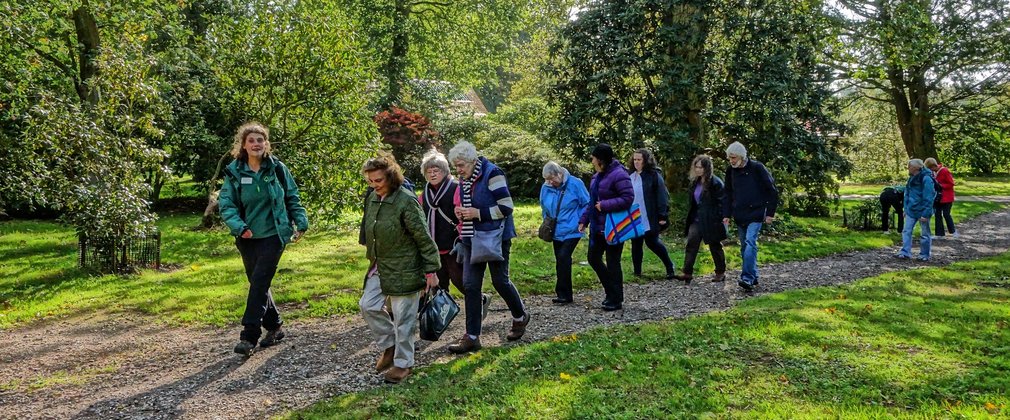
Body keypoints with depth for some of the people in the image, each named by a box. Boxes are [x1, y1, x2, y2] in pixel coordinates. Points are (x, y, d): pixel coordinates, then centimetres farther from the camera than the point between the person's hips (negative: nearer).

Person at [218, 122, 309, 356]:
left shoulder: (277, 168, -2)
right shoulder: (234, 172, -1)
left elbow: (292, 198, 8)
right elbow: (226, 204, -3)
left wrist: (301, 222, 0)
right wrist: (238, 227, -18)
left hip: (273, 235, -3)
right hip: (247, 238, 3)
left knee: (259, 283, -11)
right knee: (258, 283, 11)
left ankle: (249, 337, -7)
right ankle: (274, 327, 27)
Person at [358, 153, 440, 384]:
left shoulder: (406, 201, -19)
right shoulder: (372, 198, 3)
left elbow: (424, 238, -16)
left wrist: (431, 270, -15)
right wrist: (371, 253, 20)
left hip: (404, 270, -7)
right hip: (380, 268, 8)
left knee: (403, 317, 2)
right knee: (368, 306, 7)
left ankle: (403, 363, 18)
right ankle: (390, 346, 27)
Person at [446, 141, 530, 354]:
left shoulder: (492, 174, -14)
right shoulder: (464, 180, 9)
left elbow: (506, 207, -17)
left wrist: (477, 213, -20)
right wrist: (462, 212, 1)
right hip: (472, 239, 7)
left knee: (500, 281, 5)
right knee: (470, 285, 0)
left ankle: (520, 317, 33)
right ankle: (472, 337, 6)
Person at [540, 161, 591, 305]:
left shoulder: (575, 184, -11)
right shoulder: (546, 188, 1)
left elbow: (587, 204, -3)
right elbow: (544, 208, 18)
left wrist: (581, 222, -9)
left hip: (571, 231, -6)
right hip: (556, 232, 6)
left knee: (563, 257, -19)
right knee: (561, 261, 10)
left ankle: (563, 294, -11)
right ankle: (565, 294, 21)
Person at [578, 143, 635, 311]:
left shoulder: (618, 175, -17)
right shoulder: (598, 176, 11)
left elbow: (628, 198, -24)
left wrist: (605, 205, -23)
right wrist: (584, 220, 12)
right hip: (598, 226, 9)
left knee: (612, 262, -1)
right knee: (593, 257, 12)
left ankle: (616, 300, 12)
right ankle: (611, 291, 27)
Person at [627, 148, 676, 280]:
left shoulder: (654, 175, -8)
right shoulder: (631, 176, 10)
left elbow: (662, 196, -12)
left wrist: (663, 216, -16)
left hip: (650, 219, -6)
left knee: (652, 242, 0)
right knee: (636, 244, 9)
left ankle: (670, 267, 18)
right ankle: (637, 273, 18)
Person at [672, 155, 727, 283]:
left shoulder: (715, 183, -14)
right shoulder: (695, 182, 9)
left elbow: (722, 202, -15)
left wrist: (717, 219, -18)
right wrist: (689, 218, 13)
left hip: (711, 222, -7)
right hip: (697, 219, 7)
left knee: (715, 246, 6)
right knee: (691, 244, -2)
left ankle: (721, 273, 22)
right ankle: (688, 273, -2)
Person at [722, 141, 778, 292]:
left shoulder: (757, 168, -10)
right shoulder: (730, 171, 5)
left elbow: (772, 190, -5)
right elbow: (728, 194, 14)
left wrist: (770, 213, -6)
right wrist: (726, 215, 7)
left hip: (755, 213, -6)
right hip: (739, 216, 6)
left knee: (750, 242, -19)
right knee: (744, 246, 8)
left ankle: (747, 278, -22)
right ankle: (753, 277, 19)